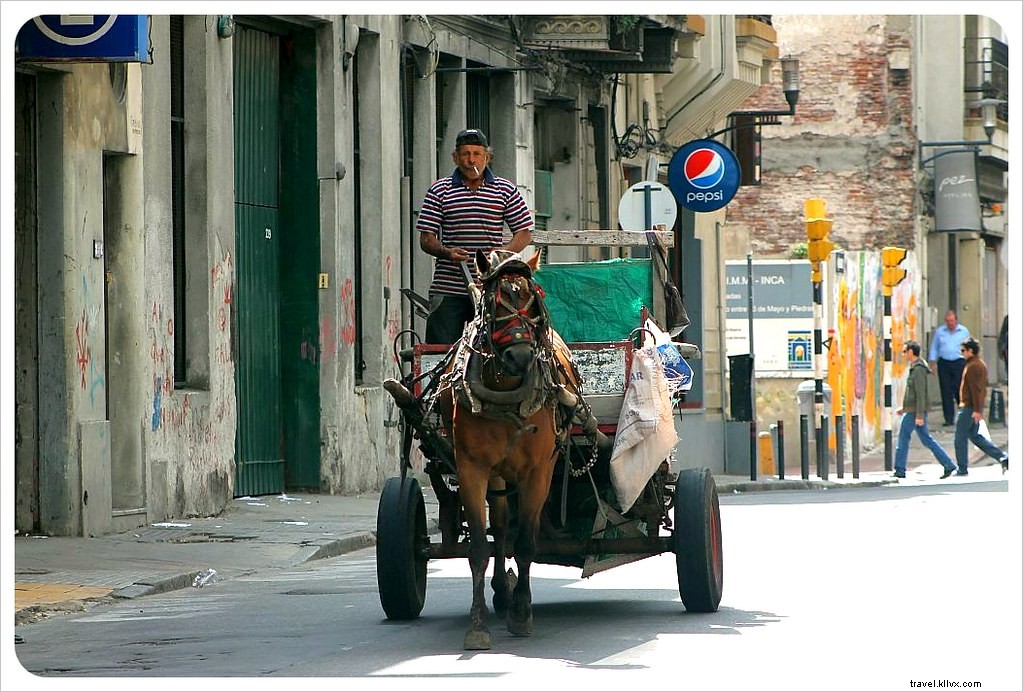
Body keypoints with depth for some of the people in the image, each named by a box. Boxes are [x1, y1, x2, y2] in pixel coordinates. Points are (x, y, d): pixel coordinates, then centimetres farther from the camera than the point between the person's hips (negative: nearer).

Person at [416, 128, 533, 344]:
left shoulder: (506, 191, 8)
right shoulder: (439, 191, 7)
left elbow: (524, 233, 7)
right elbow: (426, 238, 4)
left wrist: (502, 253, -12)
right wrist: (446, 252, -17)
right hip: (448, 291, 0)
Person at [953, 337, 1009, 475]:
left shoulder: (972, 366, -16)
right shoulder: (981, 364, 15)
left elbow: (975, 389, -22)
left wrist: (976, 410, -24)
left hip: (969, 408, -10)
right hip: (977, 408, 10)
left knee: (960, 438, -1)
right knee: (975, 436, 14)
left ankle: (962, 469, 4)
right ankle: (1003, 458, 7)